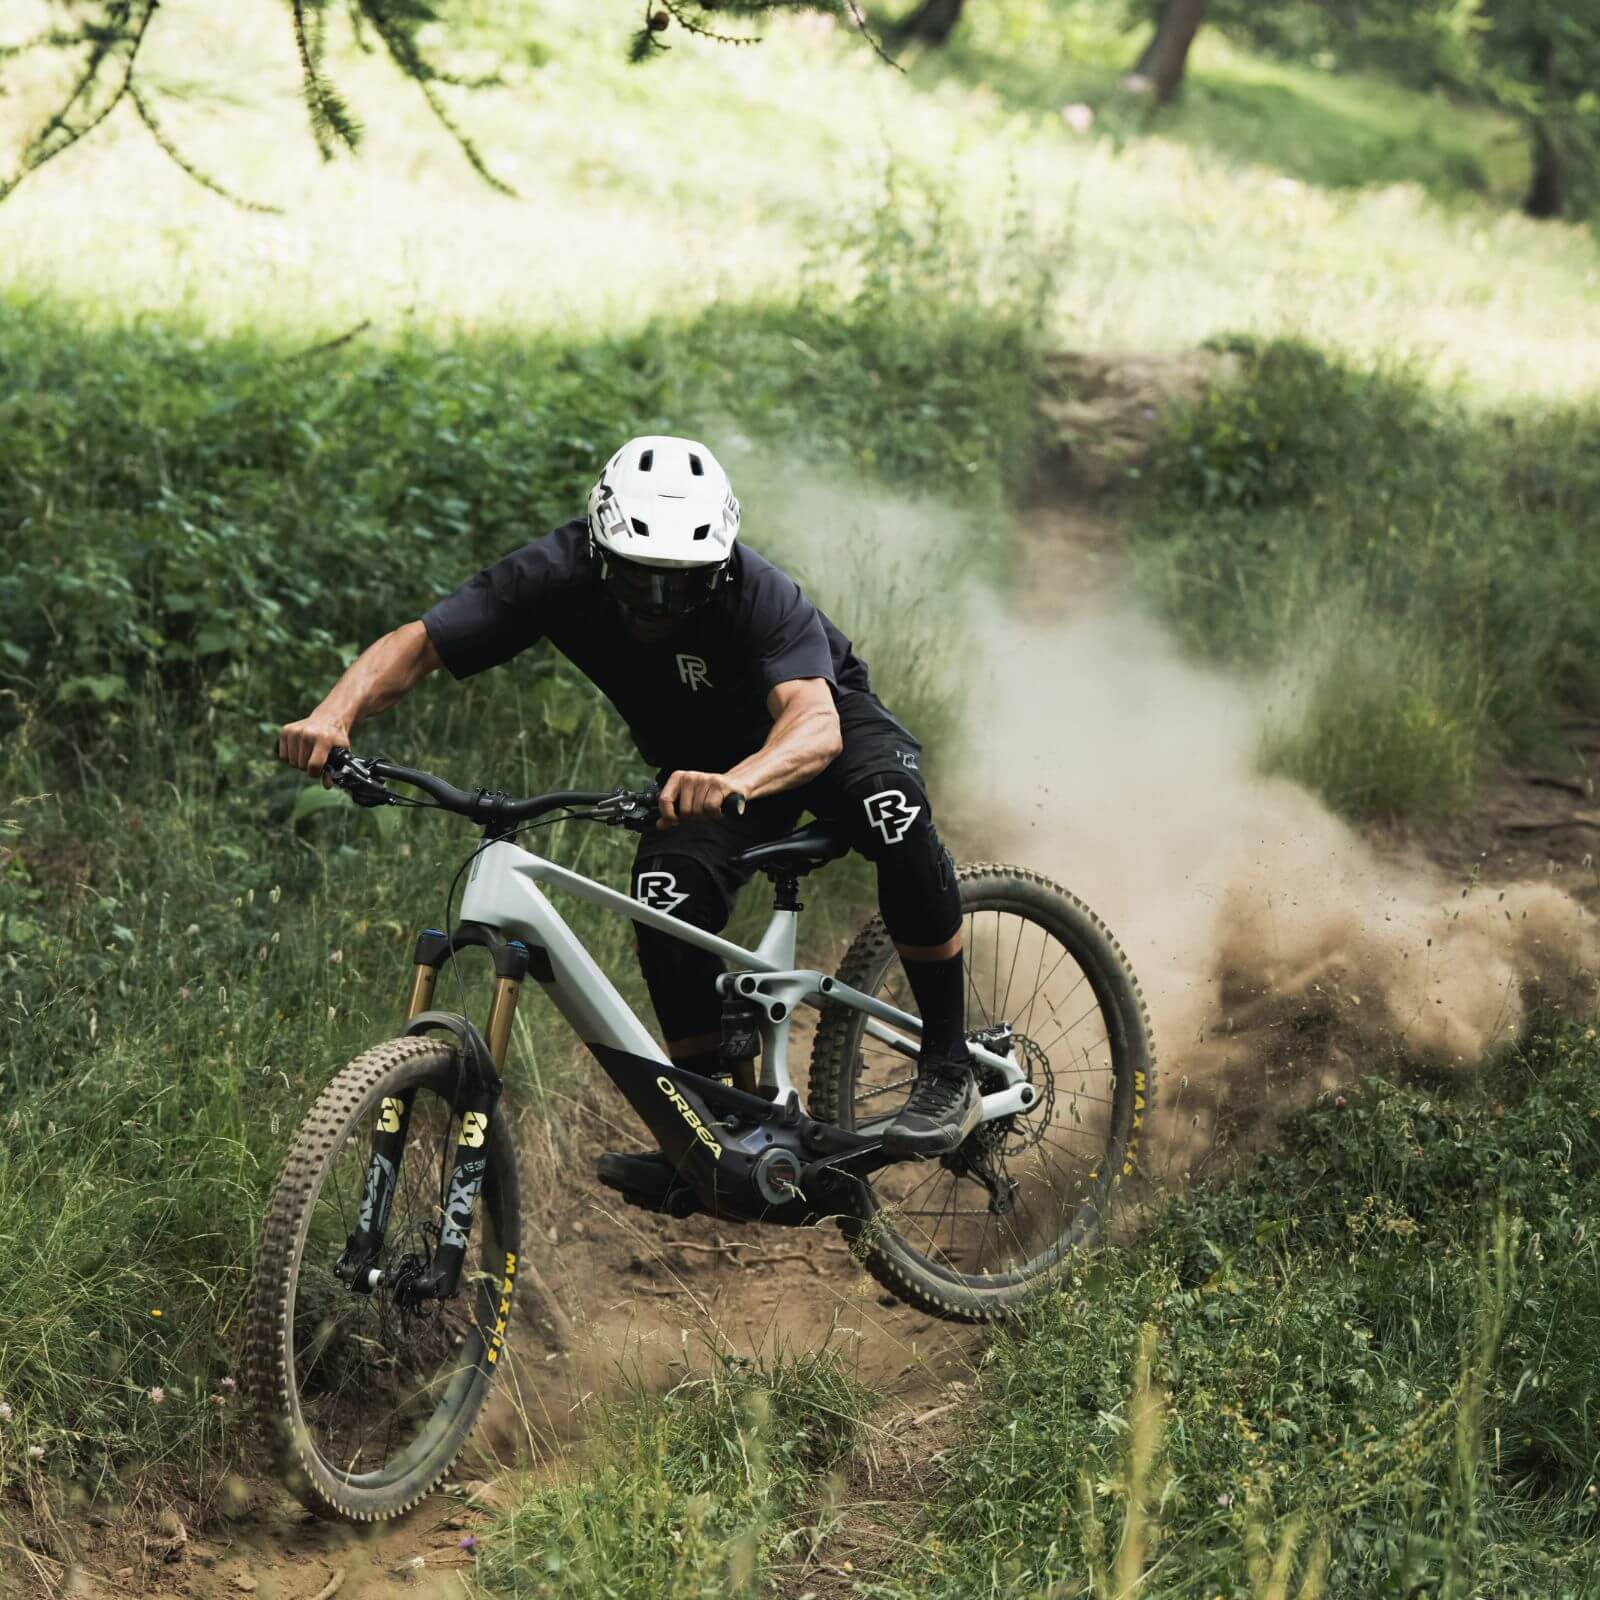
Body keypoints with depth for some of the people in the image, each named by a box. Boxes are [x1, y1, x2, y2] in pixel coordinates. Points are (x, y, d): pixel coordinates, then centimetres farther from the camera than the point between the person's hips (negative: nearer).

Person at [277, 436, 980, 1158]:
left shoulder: (757, 593, -37)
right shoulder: (562, 573, -28)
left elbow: (815, 725, -52)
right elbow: (416, 643, -29)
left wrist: (735, 783, -74)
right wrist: (335, 715, -50)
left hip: (817, 728, -3)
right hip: (699, 757, 3)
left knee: (893, 811, -35)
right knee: (667, 897, -27)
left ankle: (947, 1070, -21)